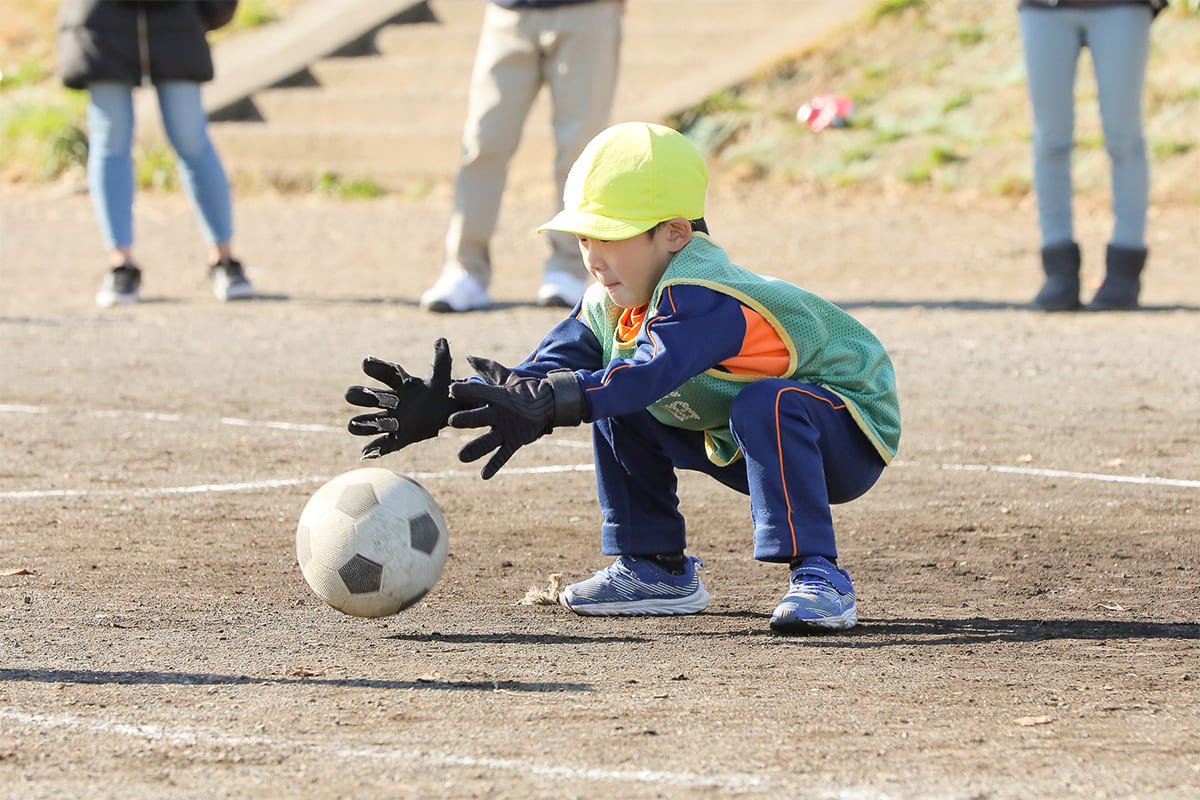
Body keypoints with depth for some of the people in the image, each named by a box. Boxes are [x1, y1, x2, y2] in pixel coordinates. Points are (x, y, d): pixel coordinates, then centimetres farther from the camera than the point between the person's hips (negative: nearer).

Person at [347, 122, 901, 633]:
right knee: (617, 410, 0)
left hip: (850, 439, -9)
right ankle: (657, 569, 10)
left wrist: (539, 405, -61)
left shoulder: (702, 296, -32)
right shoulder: (609, 305, -3)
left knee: (766, 404, -39)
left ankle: (817, 574, -31)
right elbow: (546, 369, -9)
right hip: (736, 442, 9)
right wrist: (445, 408, -24)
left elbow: (652, 373, -49)